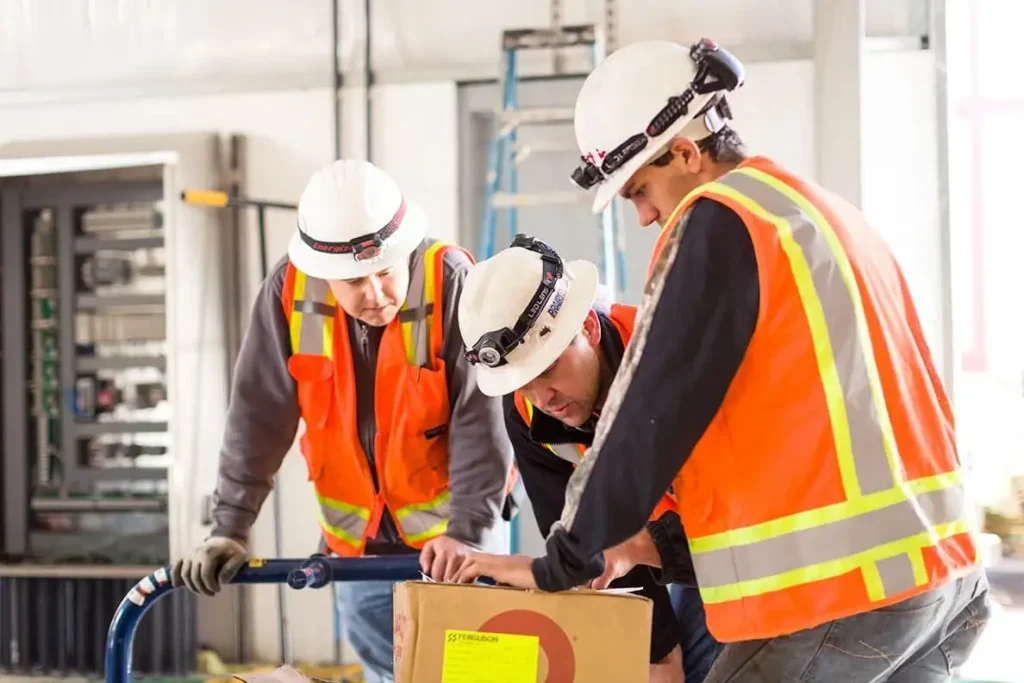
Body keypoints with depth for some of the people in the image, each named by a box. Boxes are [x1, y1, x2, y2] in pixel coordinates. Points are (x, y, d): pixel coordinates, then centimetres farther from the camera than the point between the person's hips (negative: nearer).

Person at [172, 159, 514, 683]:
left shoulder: (452, 282, -22)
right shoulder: (290, 291, -14)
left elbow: (481, 420, -24)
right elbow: (258, 417, -10)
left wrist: (468, 531, -30)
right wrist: (229, 530, -14)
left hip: (451, 537, -3)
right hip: (359, 544, 3)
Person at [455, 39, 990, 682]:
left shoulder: (721, 220, -8)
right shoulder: (832, 216, 19)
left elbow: (650, 419, -10)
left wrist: (560, 566, -1)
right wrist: (672, 551, 21)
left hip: (836, 592, -9)